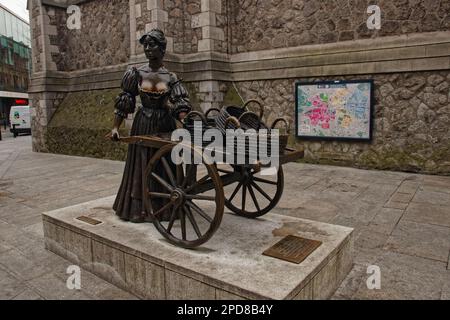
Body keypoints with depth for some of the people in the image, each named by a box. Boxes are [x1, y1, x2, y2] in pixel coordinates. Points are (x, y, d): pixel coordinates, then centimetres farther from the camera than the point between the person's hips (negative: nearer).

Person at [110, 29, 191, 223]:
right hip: (143, 124, 0)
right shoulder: (137, 74, 0)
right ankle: (140, 208, 17)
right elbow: (124, 102, 1)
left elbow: (181, 106, -8)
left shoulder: (171, 77, -1)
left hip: (165, 125, 0)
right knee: (141, 166, 5)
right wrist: (116, 127, -4)